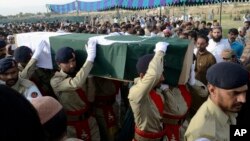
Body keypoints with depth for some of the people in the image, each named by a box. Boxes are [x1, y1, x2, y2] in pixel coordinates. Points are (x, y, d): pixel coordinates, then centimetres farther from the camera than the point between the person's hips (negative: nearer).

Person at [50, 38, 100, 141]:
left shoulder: (78, 73, -1)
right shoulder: (56, 81, -19)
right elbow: (76, 83, -40)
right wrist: (90, 58, -40)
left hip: (89, 119, 5)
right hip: (71, 124, -5)